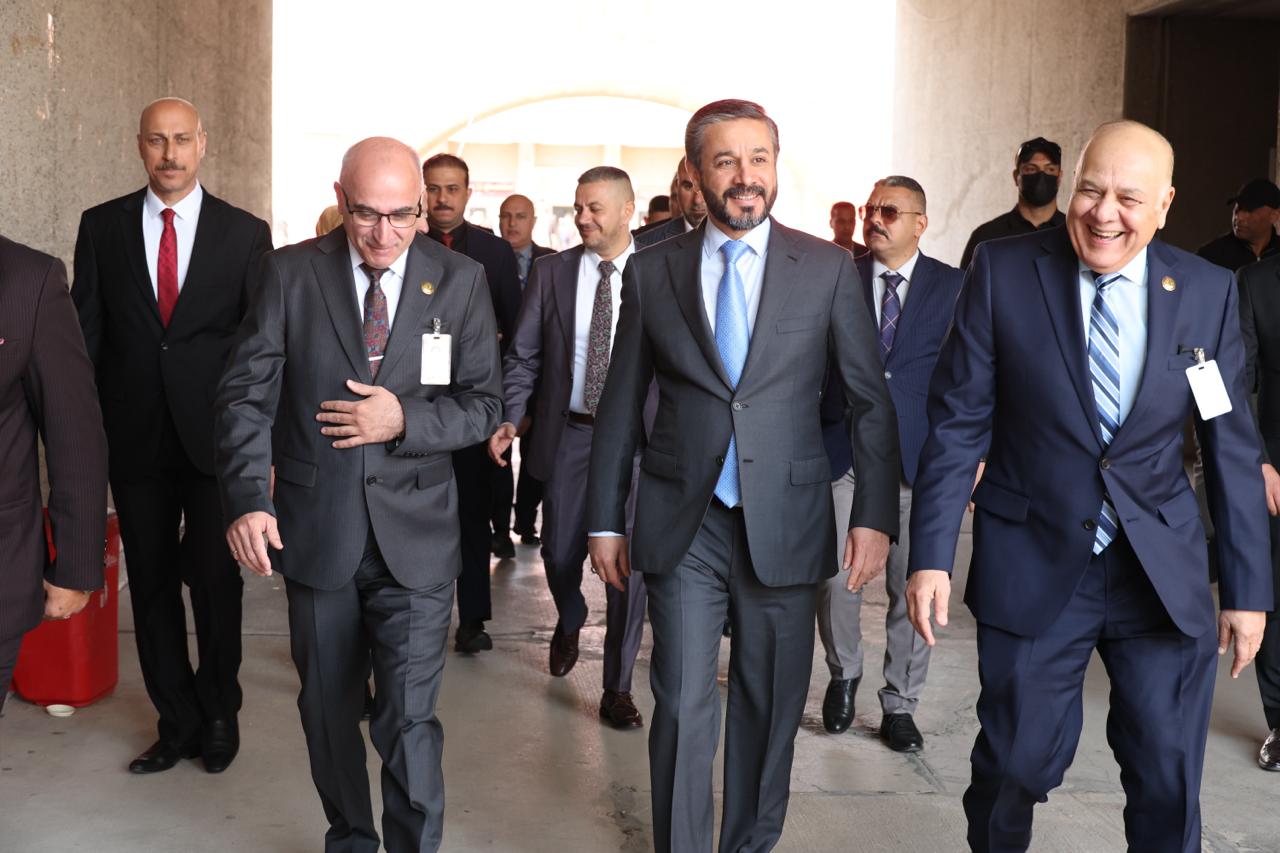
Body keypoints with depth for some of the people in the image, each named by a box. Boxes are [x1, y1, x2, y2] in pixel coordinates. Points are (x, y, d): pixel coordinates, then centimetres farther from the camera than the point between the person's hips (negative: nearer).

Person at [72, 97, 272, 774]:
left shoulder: (245, 233, 1)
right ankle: (177, 721, 26)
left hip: (216, 438, -2)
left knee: (216, 581, 3)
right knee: (151, 586, 11)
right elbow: (86, 334, 5)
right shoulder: (101, 226, 5)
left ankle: (218, 714, 25)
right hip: (135, 438, 2)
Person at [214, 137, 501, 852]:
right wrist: (247, 498, -17)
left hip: (415, 535, -1)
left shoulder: (461, 281, -1)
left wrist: (405, 420, -17)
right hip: (316, 531, 2)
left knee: (409, 720, -6)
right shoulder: (291, 273, -1)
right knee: (328, 707, 16)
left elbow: (483, 404, 1)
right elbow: (247, 393, -4)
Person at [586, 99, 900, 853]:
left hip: (784, 525, 0)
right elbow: (622, 404, 7)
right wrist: (606, 519, 7)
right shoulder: (651, 272, 3)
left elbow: (871, 400, 1)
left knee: (770, 712, 11)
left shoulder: (828, 268, 1)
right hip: (683, 529, 0)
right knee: (684, 712, 1)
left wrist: (875, 516, -6)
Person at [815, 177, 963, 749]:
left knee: (912, 589, 4)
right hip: (844, 458, 0)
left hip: (920, 460, 0)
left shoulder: (953, 287, 4)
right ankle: (844, 675, 28)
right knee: (836, 580, 1)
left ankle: (899, 705, 20)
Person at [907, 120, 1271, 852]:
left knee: (1169, 780, 7)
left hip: (1165, 572, 2)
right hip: (1032, 567, -1)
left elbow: (1233, 446, 3)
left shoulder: (1209, 291, -1)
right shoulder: (1003, 272, -6)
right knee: (1016, 763, 8)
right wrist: (932, 554, -9)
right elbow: (958, 422, -5)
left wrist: (1248, 585, 4)